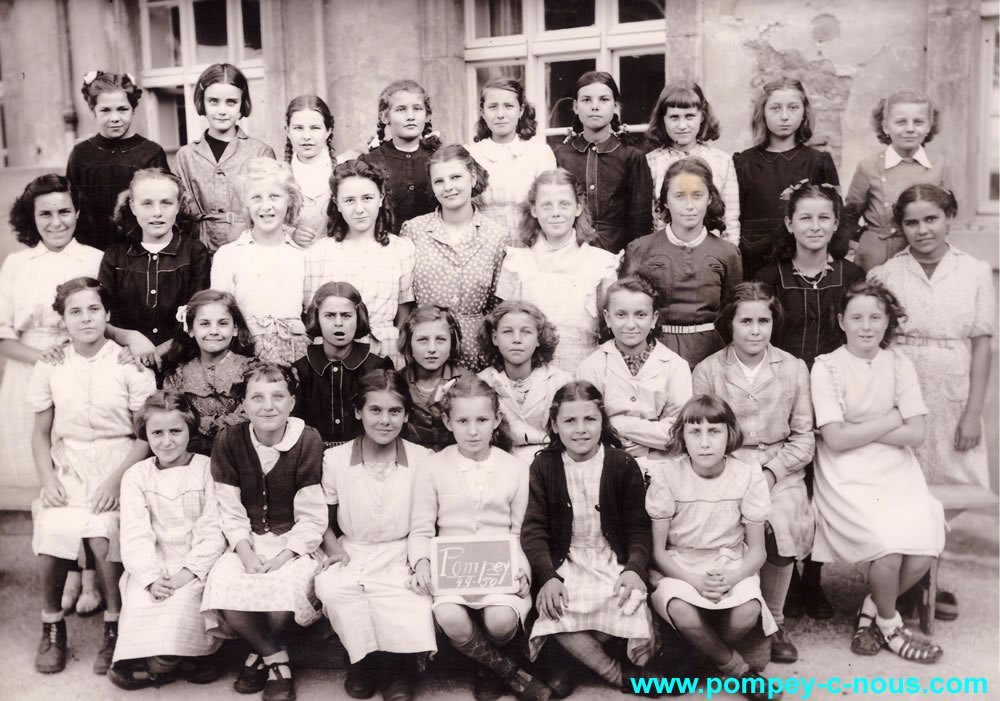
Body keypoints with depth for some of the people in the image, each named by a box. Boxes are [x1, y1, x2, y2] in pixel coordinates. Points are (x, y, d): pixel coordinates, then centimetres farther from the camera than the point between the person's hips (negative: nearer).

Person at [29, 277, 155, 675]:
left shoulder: (128, 363, -4)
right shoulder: (50, 366, 5)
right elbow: (40, 433, 11)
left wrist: (117, 479, -14)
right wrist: (47, 479, -4)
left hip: (116, 466, -2)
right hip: (67, 467, 3)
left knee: (102, 540, -26)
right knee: (50, 538, -22)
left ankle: (114, 628, -2)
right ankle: (52, 627, 4)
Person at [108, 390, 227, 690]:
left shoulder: (208, 470, 0)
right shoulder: (135, 476, 6)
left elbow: (213, 530, -6)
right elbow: (135, 534, -2)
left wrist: (189, 571, -18)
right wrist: (151, 577, -17)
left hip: (197, 566, -2)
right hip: (153, 566, 2)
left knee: (184, 597, -29)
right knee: (140, 599, -26)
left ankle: (164, 662, -7)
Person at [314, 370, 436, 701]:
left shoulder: (422, 459, -3)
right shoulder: (335, 459, -1)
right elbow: (324, 520, 10)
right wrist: (334, 549, -7)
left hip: (400, 557, -1)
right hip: (351, 555, 2)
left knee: (410, 607, -31)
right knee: (330, 588, -31)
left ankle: (397, 667, 1)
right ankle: (364, 661, -5)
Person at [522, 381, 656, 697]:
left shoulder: (624, 465, -3)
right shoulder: (544, 466, -2)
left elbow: (638, 527, -1)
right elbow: (534, 529, -5)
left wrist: (635, 568, -19)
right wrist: (548, 577, -20)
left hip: (614, 559, 0)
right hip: (565, 561, 0)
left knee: (629, 612, -29)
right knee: (556, 611, -30)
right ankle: (617, 674, -9)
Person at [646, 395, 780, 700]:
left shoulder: (748, 476, -8)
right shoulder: (666, 474, -12)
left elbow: (757, 550, -2)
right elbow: (657, 550, -7)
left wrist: (731, 578, -23)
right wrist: (695, 580, -24)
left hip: (730, 565, 1)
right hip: (679, 568, -1)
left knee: (748, 610, -32)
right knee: (682, 612, -34)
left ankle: (698, 656, 0)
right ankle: (736, 668, -6)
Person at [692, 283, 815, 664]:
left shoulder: (793, 367, 7)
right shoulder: (707, 371, 3)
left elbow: (803, 436, 6)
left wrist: (771, 472, -9)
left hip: (780, 470, 1)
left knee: (783, 524, -26)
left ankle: (774, 620, -2)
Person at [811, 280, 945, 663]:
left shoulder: (899, 363, 6)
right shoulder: (826, 367, -5)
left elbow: (916, 434, -3)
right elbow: (836, 438, -13)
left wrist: (860, 430, -9)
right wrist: (890, 420, -6)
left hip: (896, 470, 4)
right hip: (847, 476, -4)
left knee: (924, 548, -19)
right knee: (889, 546, -24)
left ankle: (870, 611, 10)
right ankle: (889, 626, 7)